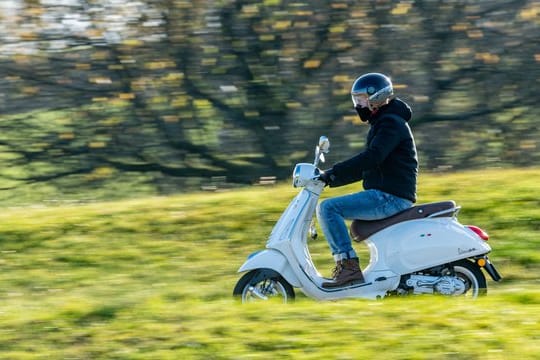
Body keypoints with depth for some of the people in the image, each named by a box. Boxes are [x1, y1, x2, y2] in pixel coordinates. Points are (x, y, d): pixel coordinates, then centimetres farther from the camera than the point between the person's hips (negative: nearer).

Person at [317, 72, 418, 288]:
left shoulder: (391, 123, -10)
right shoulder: (381, 123, 23)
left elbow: (371, 157, -25)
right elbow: (364, 169, 27)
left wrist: (332, 173, -26)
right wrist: (330, 179, 16)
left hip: (390, 197, -11)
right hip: (385, 197, 11)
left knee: (328, 208, -18)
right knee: (330, 209, 19)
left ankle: (348, 265, -23)